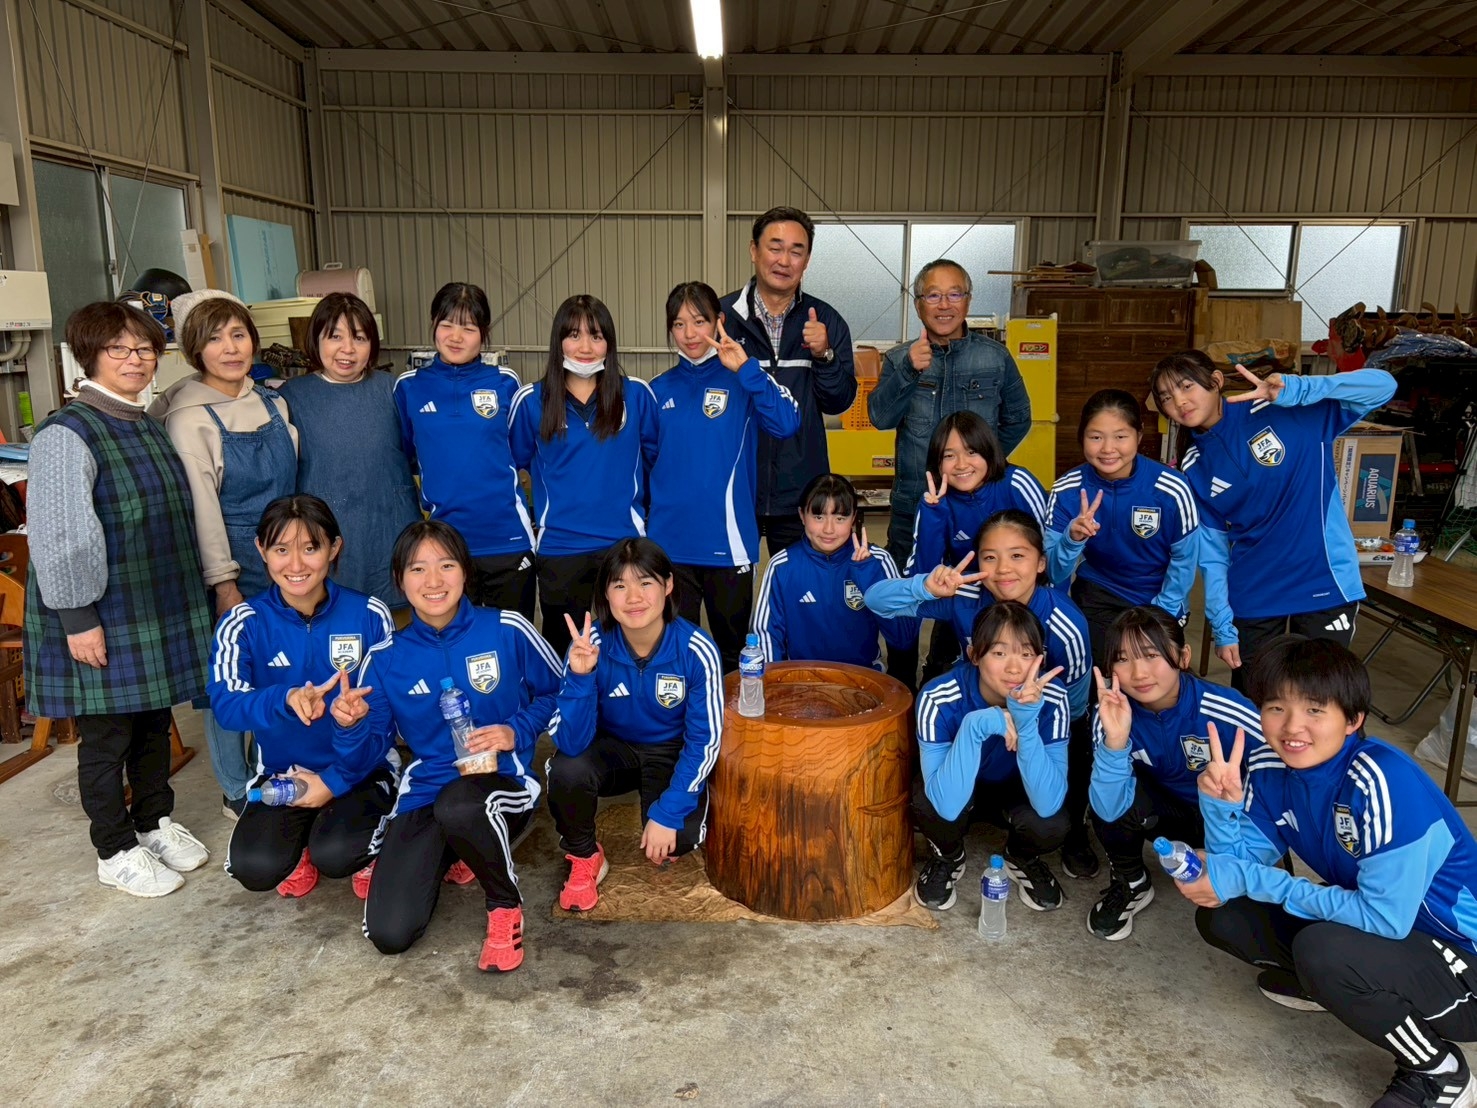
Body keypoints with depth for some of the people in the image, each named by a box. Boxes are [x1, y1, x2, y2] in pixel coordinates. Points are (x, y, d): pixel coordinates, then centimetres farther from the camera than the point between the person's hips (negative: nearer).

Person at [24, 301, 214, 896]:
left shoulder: (150, 428, 10)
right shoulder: (67, 434, -16)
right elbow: (58, 537, -20)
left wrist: (187, 597, 17)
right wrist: (78, 620, -20)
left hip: (161, 612, 7)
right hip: (104, 622, -7)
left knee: (155, 723, 19)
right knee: (107, 736, 8)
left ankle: (156, 821, 37)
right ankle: (117, 853, 23)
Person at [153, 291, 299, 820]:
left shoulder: (272, 400, 6)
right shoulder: (189, 418, -11)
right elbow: (200, 504, -13)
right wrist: (224, 583, -14)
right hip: (232, 561, -5)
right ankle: (237, 791, 21)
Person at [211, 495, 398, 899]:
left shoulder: (369, 616, -9)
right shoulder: (244, 624, -7)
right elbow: (226, 706, -21)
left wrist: (335, 780, -14)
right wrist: (287, 699, -42)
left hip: (359, 771, -2)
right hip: (280, 774, 2)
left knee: (336, 856, -28)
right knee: (255, 867, -22)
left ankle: (369, 840, 11)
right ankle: (300, 838, 15)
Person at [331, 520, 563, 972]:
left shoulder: (507, 630, -7)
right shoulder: (387, 658, 0)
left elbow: (558, 693, 3)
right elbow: (368, 745, 4)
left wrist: (516, 732, -13)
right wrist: (350, 724, -18)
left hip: (502, 781, -3)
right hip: (424, 790, 3)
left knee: (456, 807, -41)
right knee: (389, 933, -12)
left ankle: (506, 905, -8)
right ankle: (445, 857, 22)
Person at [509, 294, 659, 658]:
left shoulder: (636, 394, 0)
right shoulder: (532, 401, 0)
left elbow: (654, 456, 11)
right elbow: (517, 462, 13)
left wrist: (626, 492, 10)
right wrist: (562, 492, 13)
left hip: (624, 542, 0)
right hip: (559, 548, 0)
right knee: (563, 653, 11)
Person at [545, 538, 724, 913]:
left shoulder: (696, 651, -25)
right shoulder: (591, 646, -24)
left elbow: (704, 742, -16)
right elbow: (571, 744, -26)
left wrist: (666, 814, -22)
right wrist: (580, 676, -42)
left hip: (671, 753, 0)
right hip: (612, 748, 1)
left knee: (681, 836, -26)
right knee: (566, 769, -31)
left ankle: (665, 836, 13)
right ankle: (584, 859, 0)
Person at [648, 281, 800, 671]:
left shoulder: (742, 381, -2)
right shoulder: (660, 390, 7)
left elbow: (786, 423, -19)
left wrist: (745, 368, -24)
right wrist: (642, 521, 5)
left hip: (728, 541, -2)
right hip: (669, 542, 2)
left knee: (733, 649, 14)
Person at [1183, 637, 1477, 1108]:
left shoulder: (1384, 781, -30)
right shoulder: (1271, 773, -9)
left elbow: (1385, 917, -29)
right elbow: (1235, 869, -8)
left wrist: (1251, 880, -27)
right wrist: (1221, 804, -26)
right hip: (1369, 920, 6)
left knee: (1323, 948, -34)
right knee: (1220, 916, -6)